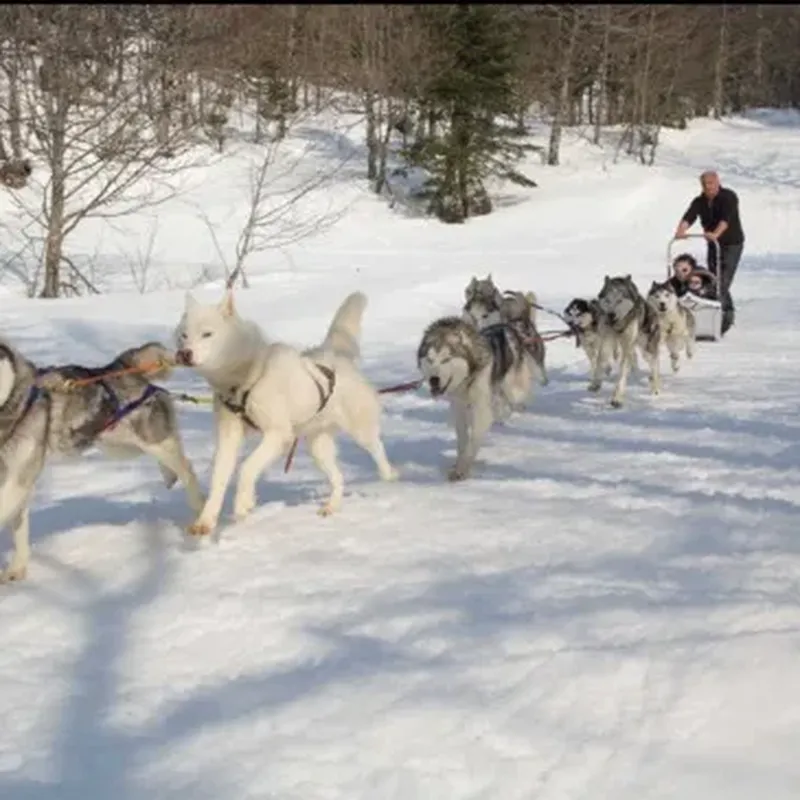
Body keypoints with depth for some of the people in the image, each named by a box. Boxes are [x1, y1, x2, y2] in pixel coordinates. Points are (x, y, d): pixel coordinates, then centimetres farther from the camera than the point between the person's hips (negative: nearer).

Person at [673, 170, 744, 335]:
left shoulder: (729, 197, -14)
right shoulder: (699, 202, 0)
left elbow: (726, 219, -30)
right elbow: (688, 217, -17)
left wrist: (716, 234, -46)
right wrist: (681, 230, -37)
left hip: (732, 243, -6)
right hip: (713, 245, 6)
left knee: (722, 282, -16)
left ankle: (725, 319, -15)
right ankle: (729, 312, 26)